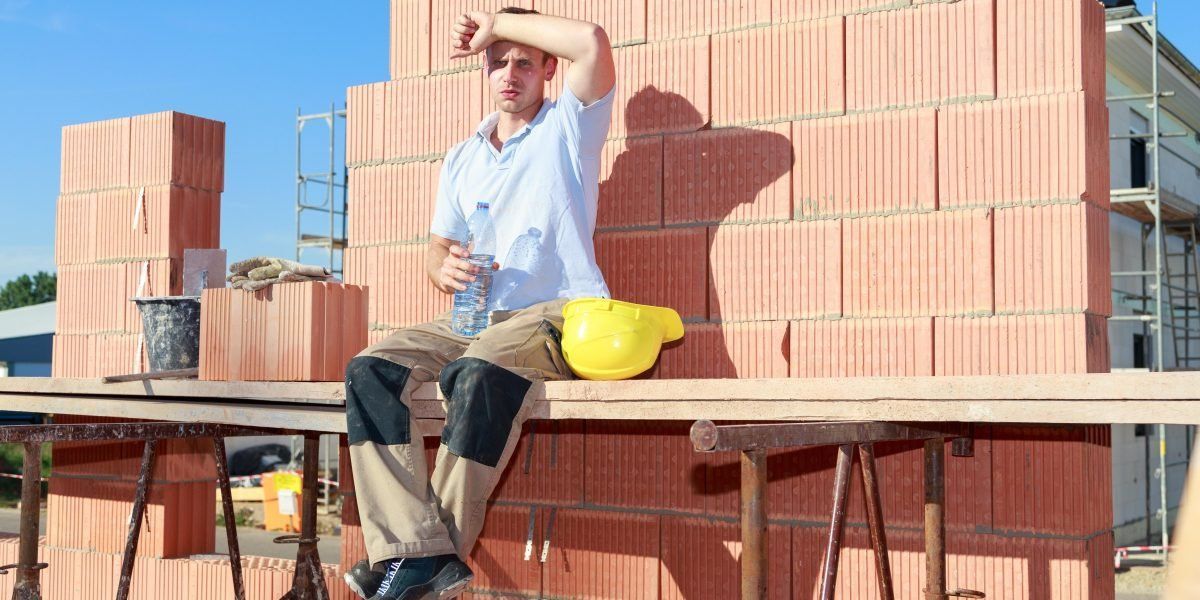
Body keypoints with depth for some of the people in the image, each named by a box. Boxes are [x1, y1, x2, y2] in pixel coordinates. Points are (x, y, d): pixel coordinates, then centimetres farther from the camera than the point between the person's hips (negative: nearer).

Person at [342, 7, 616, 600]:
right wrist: (444, 268, -3)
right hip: (477, 316, 6)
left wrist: (493, 22, -3)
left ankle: (441, 549, -25)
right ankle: (413, 551, -30)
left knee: (478, 372, -37)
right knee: (370, 370, -19)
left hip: (560, 312, -6)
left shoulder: (569, 127, 7)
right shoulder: (461, 159, 24)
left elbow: (592, 42, -12)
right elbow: (438, 246, 23)